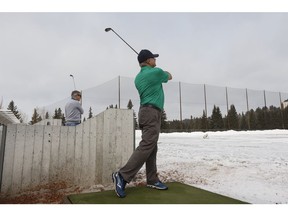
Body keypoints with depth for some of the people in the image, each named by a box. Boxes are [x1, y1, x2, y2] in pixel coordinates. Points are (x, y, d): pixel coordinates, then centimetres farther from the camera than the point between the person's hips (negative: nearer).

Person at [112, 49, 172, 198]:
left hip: (146, 112, 9)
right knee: (146, 146, -14)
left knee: (151, 147, 8)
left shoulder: (138, 78, 17)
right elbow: (169, 77, 17)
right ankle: (122, 175, -18)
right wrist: (166, 73, 39)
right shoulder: (157, 72, -4)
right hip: (152, 113, -9)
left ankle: (152, 180, 12)